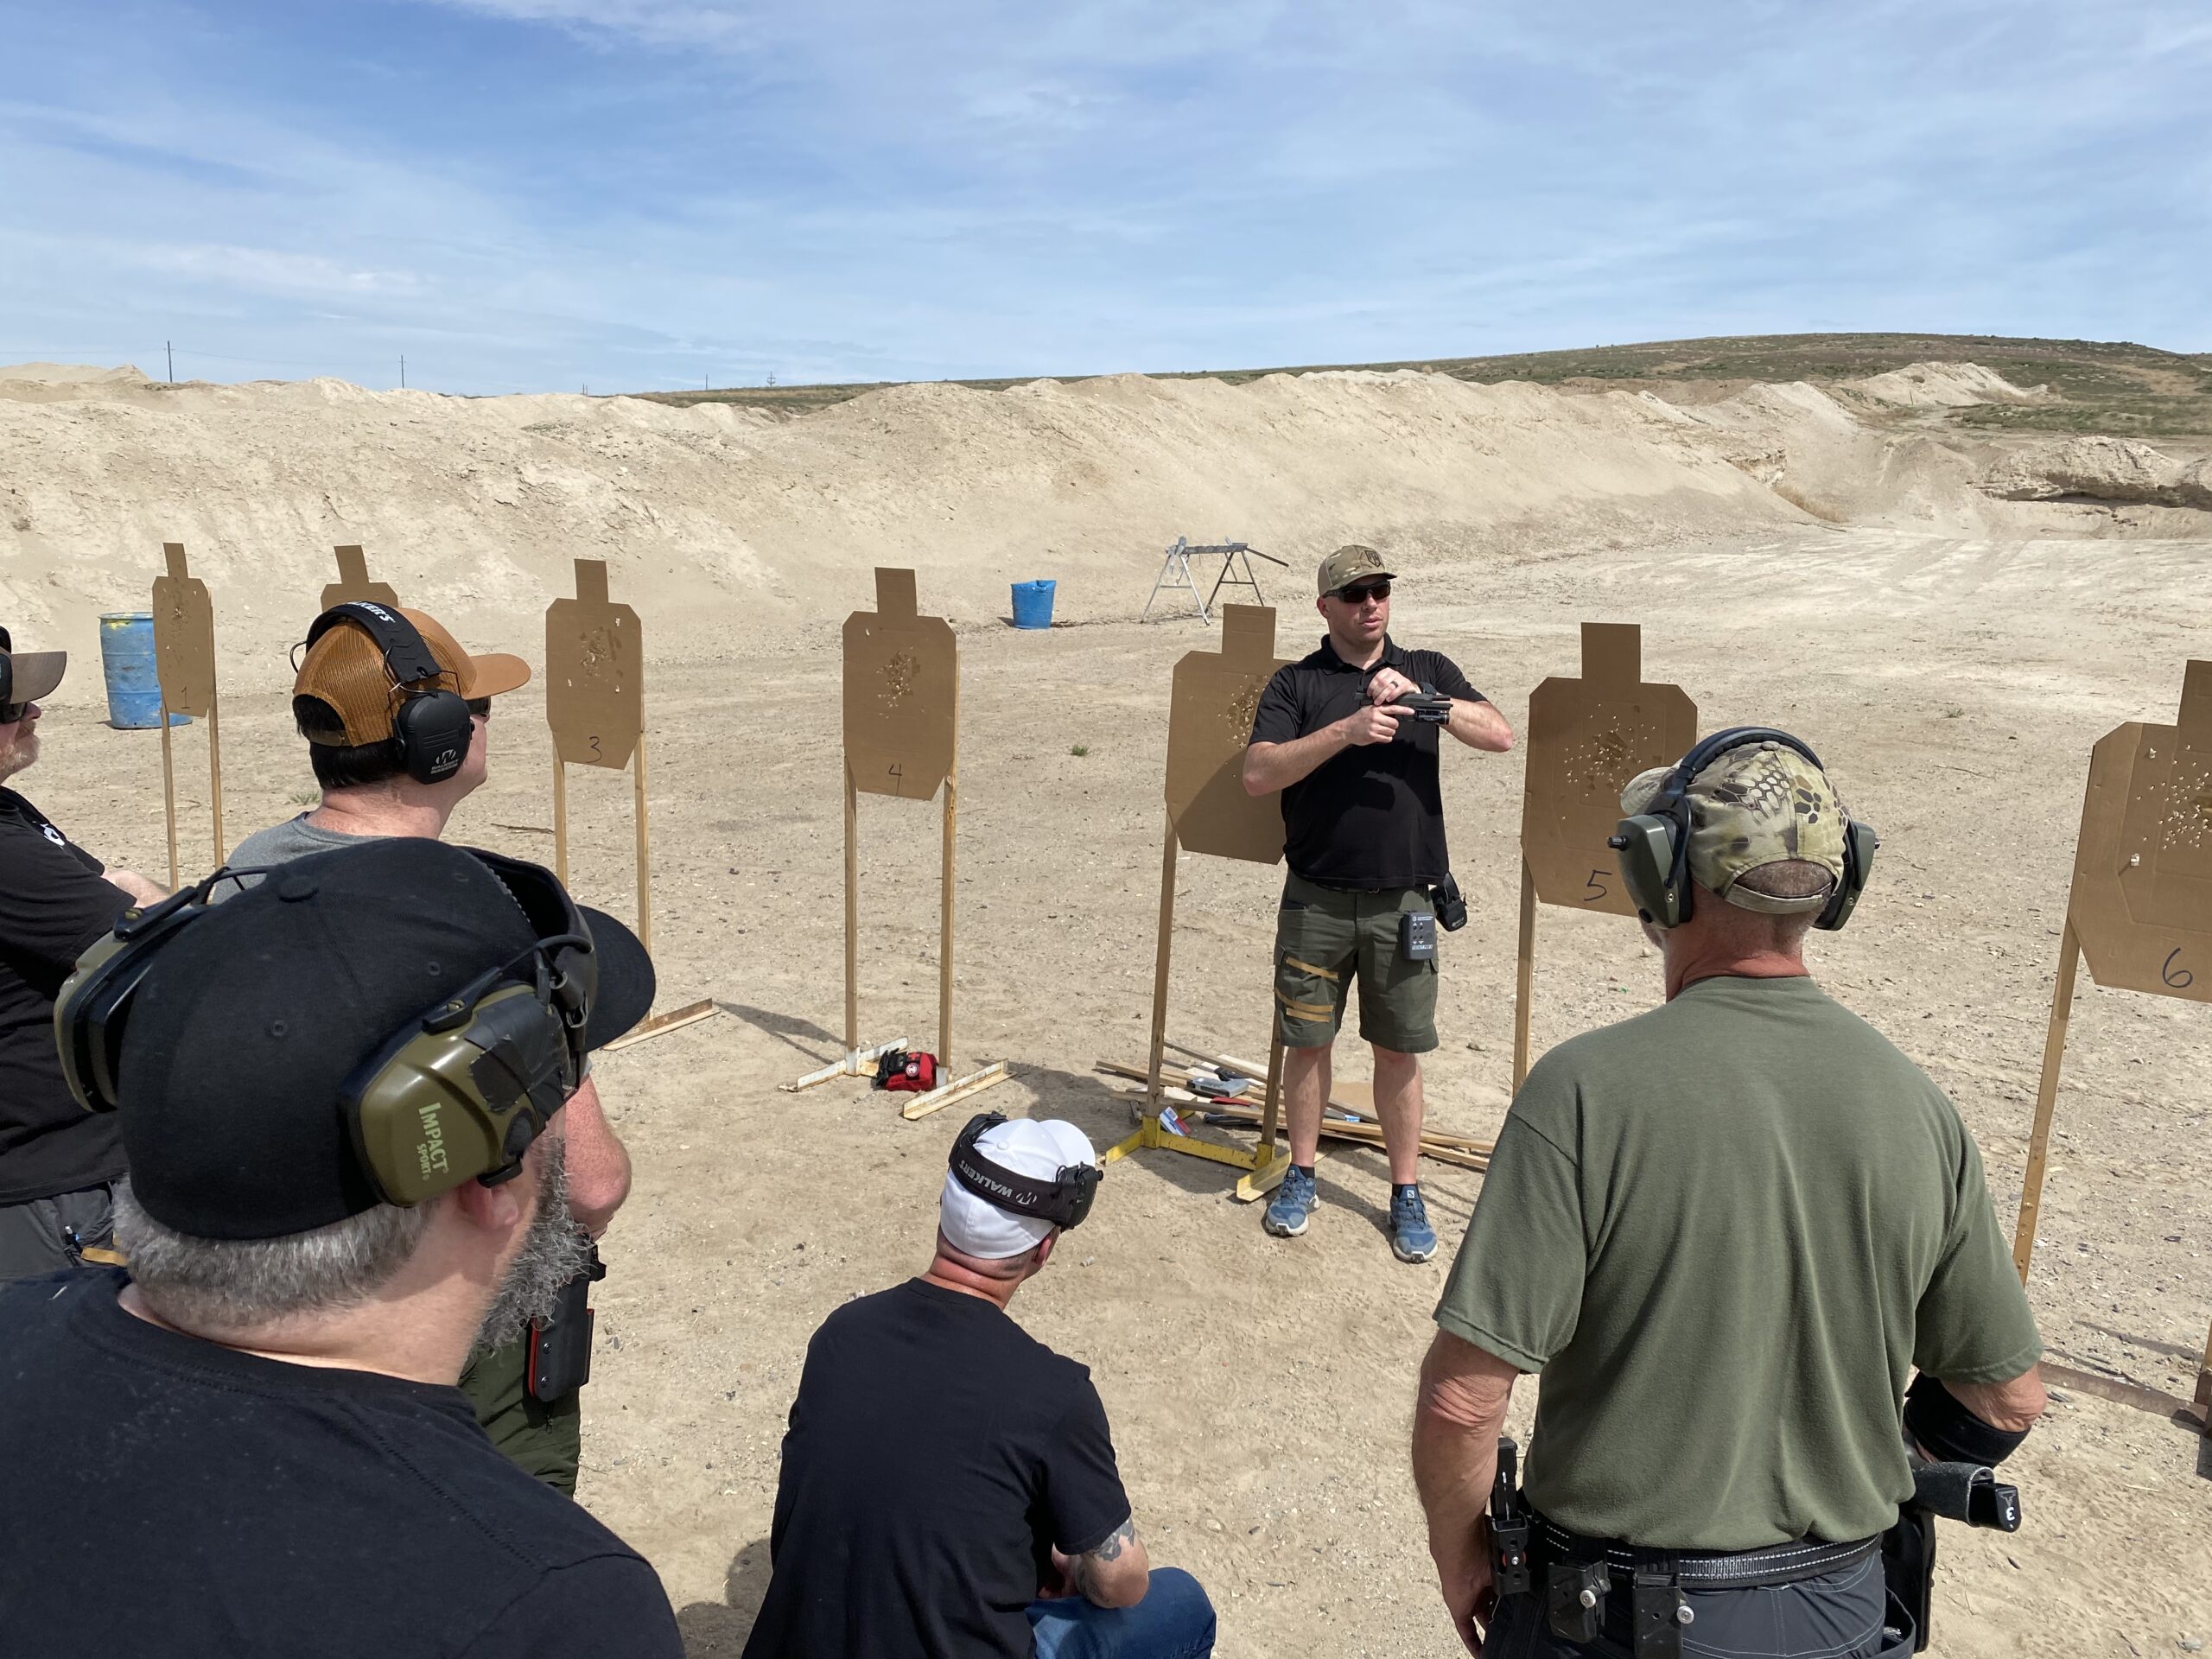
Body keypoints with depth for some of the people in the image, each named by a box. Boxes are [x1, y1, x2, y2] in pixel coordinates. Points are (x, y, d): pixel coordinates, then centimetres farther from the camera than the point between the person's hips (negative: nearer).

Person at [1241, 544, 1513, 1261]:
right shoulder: (1296, 683, 1)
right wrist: (1346, 730, -22)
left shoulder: (1428, 670, 8)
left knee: (1398, 1050, 9)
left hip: (1403, 900, 1)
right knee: (1308, 1040, 10)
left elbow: (1500, 735, -5)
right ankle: (1301, 1174, 28)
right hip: (1317, 900, -1)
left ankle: (1406, 1191, 22)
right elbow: (1258, 775, -12)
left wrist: (1423, 698, -17)